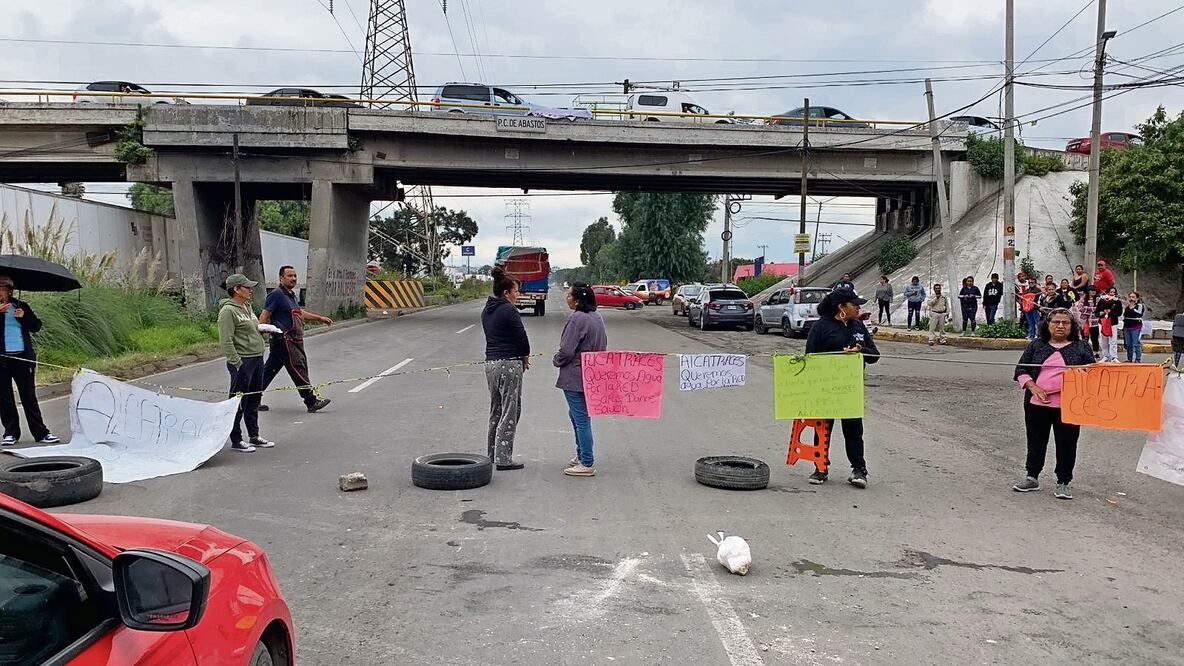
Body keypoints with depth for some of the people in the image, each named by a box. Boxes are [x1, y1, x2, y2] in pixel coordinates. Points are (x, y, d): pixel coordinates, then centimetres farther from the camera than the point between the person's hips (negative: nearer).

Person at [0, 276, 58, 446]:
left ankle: (41, 433, 3)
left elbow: (36, 326, 5)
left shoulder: (21, 306, 10)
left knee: (29, 396, 2)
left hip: (22, 357, 0)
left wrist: (23, 316, -11)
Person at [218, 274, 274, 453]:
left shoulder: (247, 307, 15)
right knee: (239, 403, -1)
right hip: (242, 361, -9)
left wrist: (262, 328, 10)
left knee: (254, 400, 16)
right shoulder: (228, 311, -14)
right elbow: (226, 341, -19)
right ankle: (236, 441, 7)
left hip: (257, 359, 9)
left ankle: (254, 437, 26)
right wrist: (237, 363, -22)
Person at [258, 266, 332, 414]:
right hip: (284, 340, -10)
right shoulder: (276, 295, -11)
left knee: (270, 370, 12)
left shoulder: (291, 295, 19)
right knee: (298, 368, -9)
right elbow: (264, 316, -16)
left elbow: (300, 313, 31)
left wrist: (320, 318, 32)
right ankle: (312, 401, -8)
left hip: (293, 341, 10)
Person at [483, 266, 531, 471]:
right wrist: (525, 358, 5)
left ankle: (492, 454, 23)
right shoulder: (509, 310, -15)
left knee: (495, 411, 18)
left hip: (490, 362, 9)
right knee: (510, 413, -3)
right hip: (509, 364, -9)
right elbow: (522, 336, -14)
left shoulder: (486, 311, 12)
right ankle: (503, 459, -2)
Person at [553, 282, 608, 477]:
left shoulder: (577, 319, -21)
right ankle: (581, 454, 32)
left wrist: (556, 360, -2)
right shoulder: (597, 317, 8)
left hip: (575, 377, -10)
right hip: (593, 375, 10)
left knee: (581, 419, -3)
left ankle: (587, 464, 3)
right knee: (576, 414, 23)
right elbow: (603, 343, 16)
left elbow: (566, 351, -21)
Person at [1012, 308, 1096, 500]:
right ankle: (1032, 477, 24)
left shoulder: (1081, 347, 6)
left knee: (1067, 445, 4)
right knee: (1036, 441, 11)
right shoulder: (1036, 346, 8)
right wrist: (1033, 387, -10)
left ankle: (1063, 483, 15)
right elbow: (1021, 370, 5)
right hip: (1037, 404, 1)